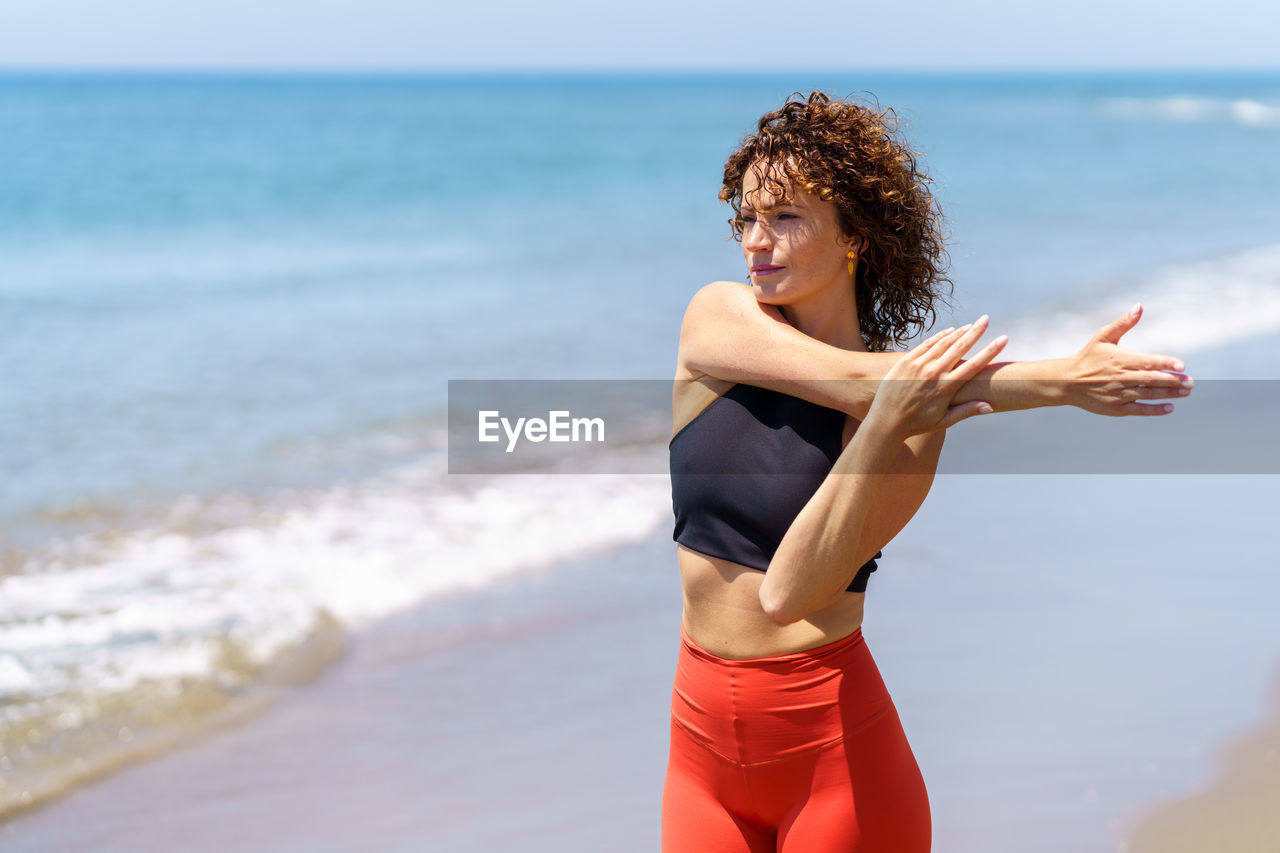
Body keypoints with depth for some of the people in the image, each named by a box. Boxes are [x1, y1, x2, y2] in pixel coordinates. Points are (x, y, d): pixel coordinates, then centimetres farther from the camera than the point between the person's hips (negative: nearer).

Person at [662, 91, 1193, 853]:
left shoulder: (912, 422, -8)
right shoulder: (717, 318, -1)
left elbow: (788, 595, -20)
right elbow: (850, 381, -20)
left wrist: (885, 430, -30)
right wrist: (1055, 381, -25)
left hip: (830, 743, -2)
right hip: (702, 734, 3)